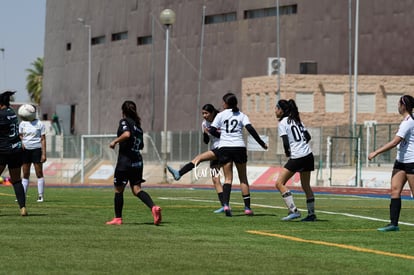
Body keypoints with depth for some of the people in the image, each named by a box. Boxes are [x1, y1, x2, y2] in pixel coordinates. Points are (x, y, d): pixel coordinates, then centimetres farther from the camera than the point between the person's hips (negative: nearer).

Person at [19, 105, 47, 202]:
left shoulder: (39, 124, -1)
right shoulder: (23, 123, 8)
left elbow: (43, 139, -2)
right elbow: (20, 135, 17)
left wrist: (44, 154, -9)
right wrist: (21, 142, -7)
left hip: (36, 149, -3)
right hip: (26, 149, 3)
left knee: (39, 173, -4)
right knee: (25, 174, 6)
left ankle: (40, 195, 0)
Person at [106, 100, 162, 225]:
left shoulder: (124, 121, -6)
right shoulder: (137, 124, 15)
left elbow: (126, 134, -27)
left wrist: (115, 141, -15)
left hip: (125, 160, -7)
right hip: (137, 161, 7)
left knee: (118, 189, 7)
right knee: (136, 189, 2)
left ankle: (118, 218, 13)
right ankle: (154, 207, -21)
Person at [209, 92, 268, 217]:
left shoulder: (221, 115, 6)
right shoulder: (241, 115, 7)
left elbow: (212, 131, -1)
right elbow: (250, 129, -6)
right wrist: (262, 143, -2)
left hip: (224, 147, 0)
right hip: (239, 147, 0)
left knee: (228, 178, 2)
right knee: (243, 178, 10)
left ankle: (226, 204, -20)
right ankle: (247, 207, 6)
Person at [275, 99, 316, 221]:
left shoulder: (282, 123, -6)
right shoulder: (297, 120, 16)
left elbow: (286, 143, -13)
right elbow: (308, 137, 14)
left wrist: (287, 152, 4)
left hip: (296, 158, -8)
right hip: (308, 155, 8)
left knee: (279, 183, -3)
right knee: (306, 186, 17)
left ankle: (293, 210, -12)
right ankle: (311, 214, 19)